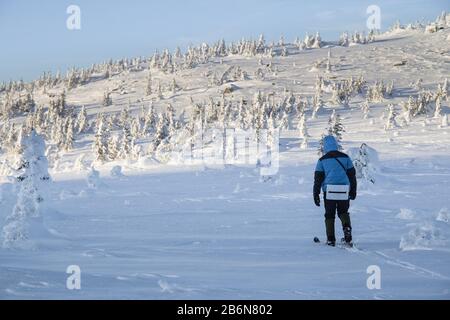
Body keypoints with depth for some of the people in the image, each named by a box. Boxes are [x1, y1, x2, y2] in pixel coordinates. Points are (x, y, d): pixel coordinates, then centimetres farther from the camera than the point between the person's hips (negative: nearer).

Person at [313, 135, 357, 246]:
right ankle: (347, 227, -12)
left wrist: (316, 194, 6)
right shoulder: (345, 157, 5)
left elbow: (318, 178, 1)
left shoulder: (322, 160, -1)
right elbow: (352, 175, 10)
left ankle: (331, 239, 6)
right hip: (344, 191, 2)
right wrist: (353, 191, 19)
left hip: (329, 191, -2)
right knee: (343, 212, 17)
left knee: (329, 215, 9)